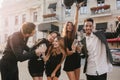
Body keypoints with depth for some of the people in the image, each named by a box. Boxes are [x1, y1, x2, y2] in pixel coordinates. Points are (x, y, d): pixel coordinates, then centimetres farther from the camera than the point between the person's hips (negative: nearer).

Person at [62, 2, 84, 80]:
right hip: (69, 61, -5)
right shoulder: (64, 38, -10)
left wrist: (77, 9, -11)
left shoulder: (73, 35, 1)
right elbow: (67, 52, -11)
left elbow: (76, 21, -7)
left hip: (77, 59, 5)